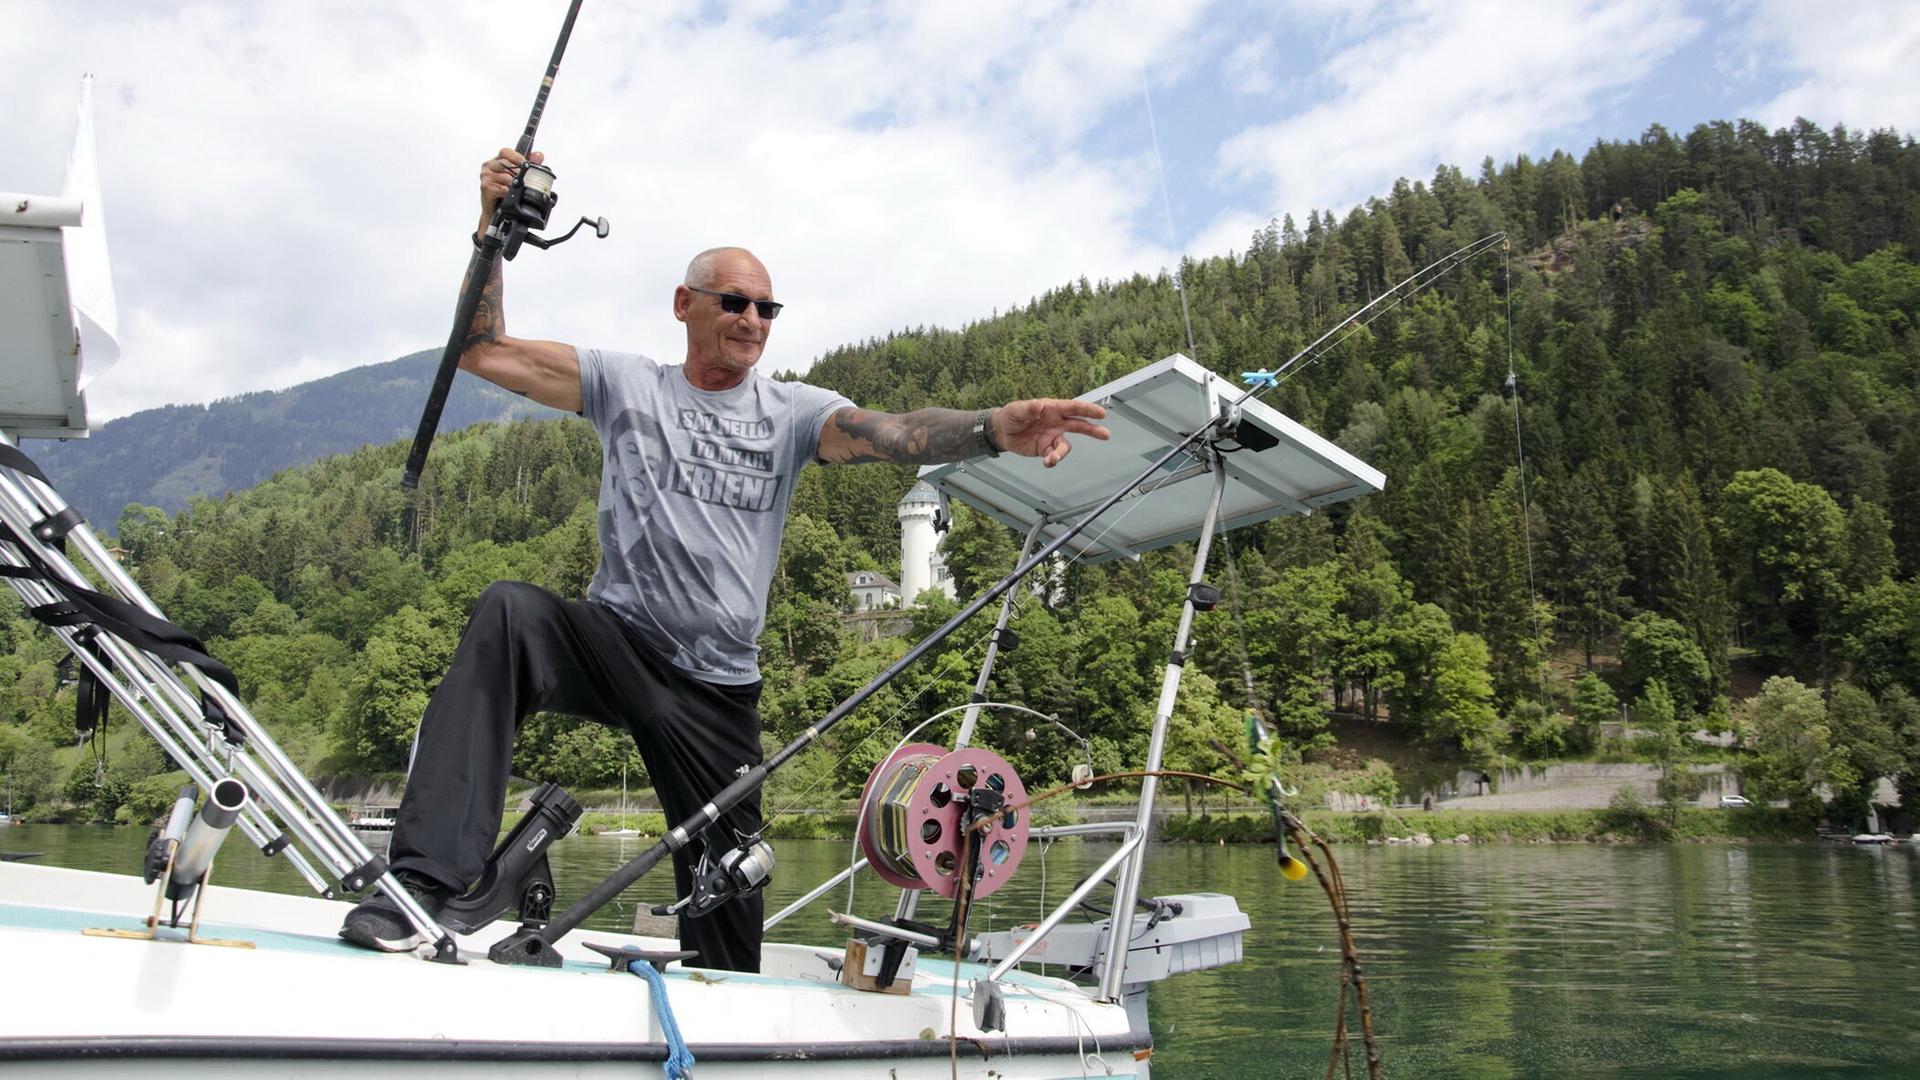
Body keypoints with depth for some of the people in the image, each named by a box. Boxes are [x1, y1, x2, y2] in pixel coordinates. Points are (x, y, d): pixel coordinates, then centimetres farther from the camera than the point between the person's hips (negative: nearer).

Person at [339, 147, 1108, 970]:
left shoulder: (792, 411, 3)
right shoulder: (626, 385, 5)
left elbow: (888, 433, -15)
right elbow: (484, 351, 1)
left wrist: (994, 429, -35)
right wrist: (494, 223, -10)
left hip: (719, 685, 1)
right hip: (613, 639, -1)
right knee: (508, 610, -33)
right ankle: (425, 880, -34)